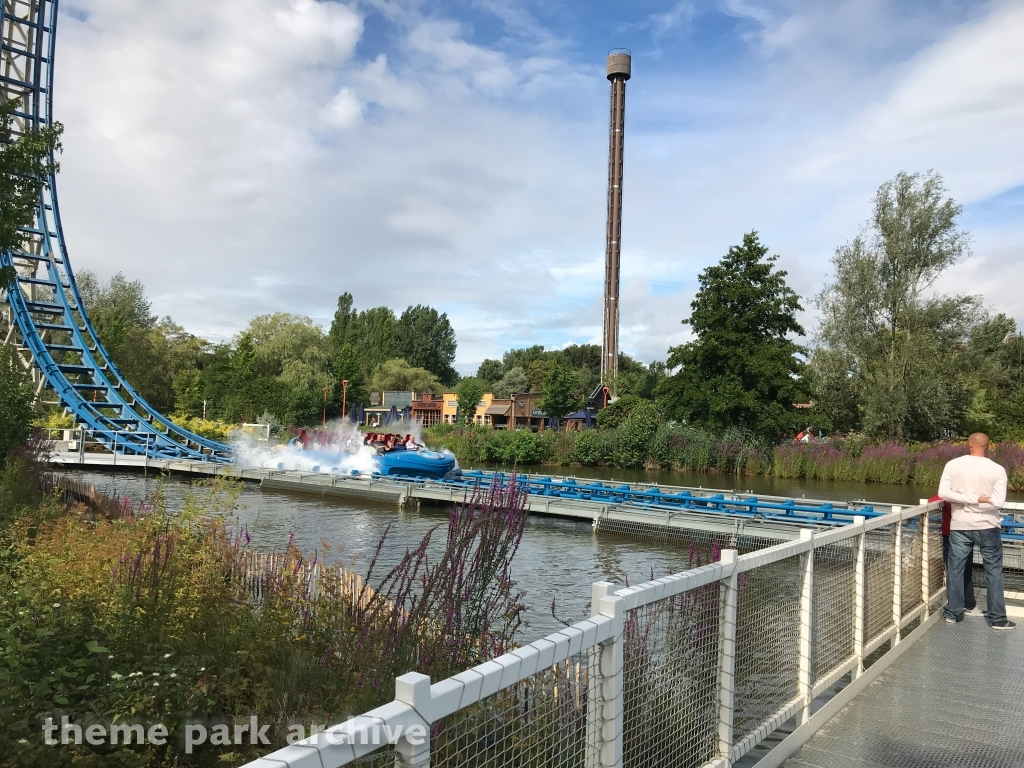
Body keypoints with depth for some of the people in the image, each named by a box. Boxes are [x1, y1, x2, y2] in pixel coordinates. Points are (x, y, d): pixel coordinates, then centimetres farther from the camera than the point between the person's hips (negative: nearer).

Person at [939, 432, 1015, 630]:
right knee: (993, 571, 9)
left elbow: (943, 493, -13)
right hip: (987, 527, -1)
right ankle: (997, 618, 13)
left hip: (959, 526, 1)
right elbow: (998, 502, -16)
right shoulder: (997, 470, -8)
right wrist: (978, 501, -6)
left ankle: (953, 613, 16)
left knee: (955, 569, 9)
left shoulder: (953, 465, -5)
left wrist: (966, 500, -11)